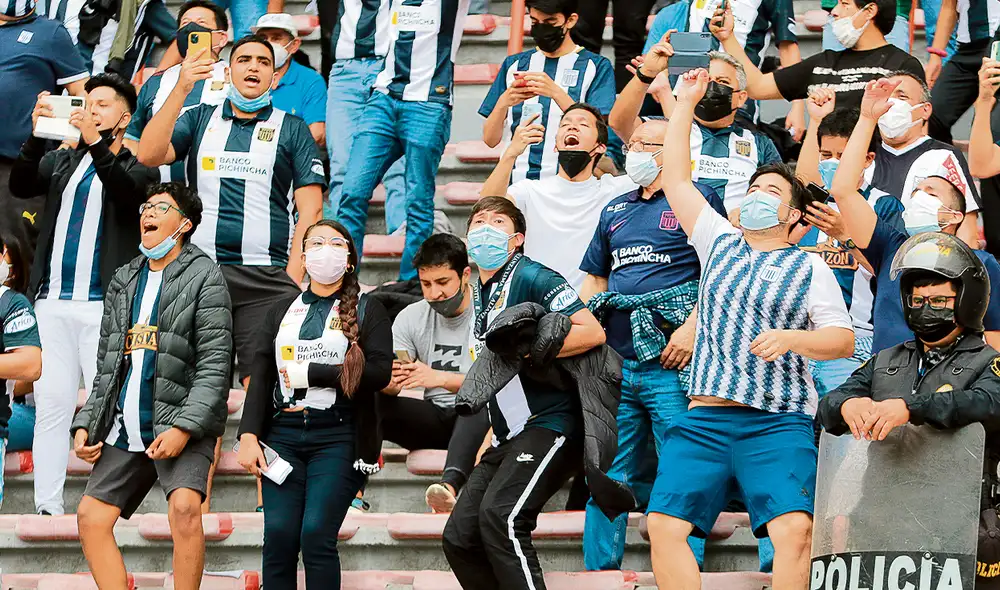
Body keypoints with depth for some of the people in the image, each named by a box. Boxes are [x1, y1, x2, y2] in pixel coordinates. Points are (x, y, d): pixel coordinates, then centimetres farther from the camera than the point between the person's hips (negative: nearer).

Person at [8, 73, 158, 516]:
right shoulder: (61, 162, 19)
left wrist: (97, 144, -26)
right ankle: (47, 507, 1)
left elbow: (129, 193, -14)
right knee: (52, 404, 0)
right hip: (53, 301, 4)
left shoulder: (137, 168, 8)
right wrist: (37, 135, -12)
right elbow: (20, 185, 3)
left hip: (103, 304, -4)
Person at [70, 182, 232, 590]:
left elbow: (215, 365, -9)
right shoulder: (124, 281, 18)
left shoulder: (204, 276, -1)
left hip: (180, 423, -7)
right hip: (124, 429, 7)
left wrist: (184, 427, -19)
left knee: (184, 506, -27)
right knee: (91, 517, -1)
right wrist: (85, 424, 6)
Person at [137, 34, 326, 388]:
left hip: (266, 277, -2)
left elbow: (310, 208, 5)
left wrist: (292, 279, -7)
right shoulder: (200, 119, 16)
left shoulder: (292, 129, 11)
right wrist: (181, 90, -10)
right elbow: (149, 156, -1)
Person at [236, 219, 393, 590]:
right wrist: (249, 436, -4)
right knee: (278, 536, -8)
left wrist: (309, 373, -8)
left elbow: (379, 372, -8)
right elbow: (261, 377, 10)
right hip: (283, 432, 3)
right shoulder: (281, 311, 17)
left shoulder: (367, 310, 7)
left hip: (338, 436, -3)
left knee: (316, 536, -14)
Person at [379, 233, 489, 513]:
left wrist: (440, 378, -33)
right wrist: (389, 380, -27)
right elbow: (389, 382, -1)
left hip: (476, 420, -5)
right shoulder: (411, 317, 7)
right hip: (432, 419, 5)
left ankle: (451, 484, -61)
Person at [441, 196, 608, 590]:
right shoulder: (479, 295, 18)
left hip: (549, 425, -9)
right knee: (459, 538, 1)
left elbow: (592, 332, -18)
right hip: (507, 439, 9)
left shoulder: (531, 277, -7)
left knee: (499, 515, -28)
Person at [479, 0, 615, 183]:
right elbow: (490, 139, 13)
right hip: (516, 180, 2)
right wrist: (503, 102, -7)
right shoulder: (514, 64, 16)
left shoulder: (596, 66, 8)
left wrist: (556, 93, -18)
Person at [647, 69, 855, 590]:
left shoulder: (809, 267, 9)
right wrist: (685, 101, 20)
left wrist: (794, 337, -18)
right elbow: (676, 179, 20)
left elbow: (843, 340, 1)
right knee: (664, 526, -13)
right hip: (703, 419, 4)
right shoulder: (720, 243, 19)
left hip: (777, 424, -3)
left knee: (794, 529, -24)